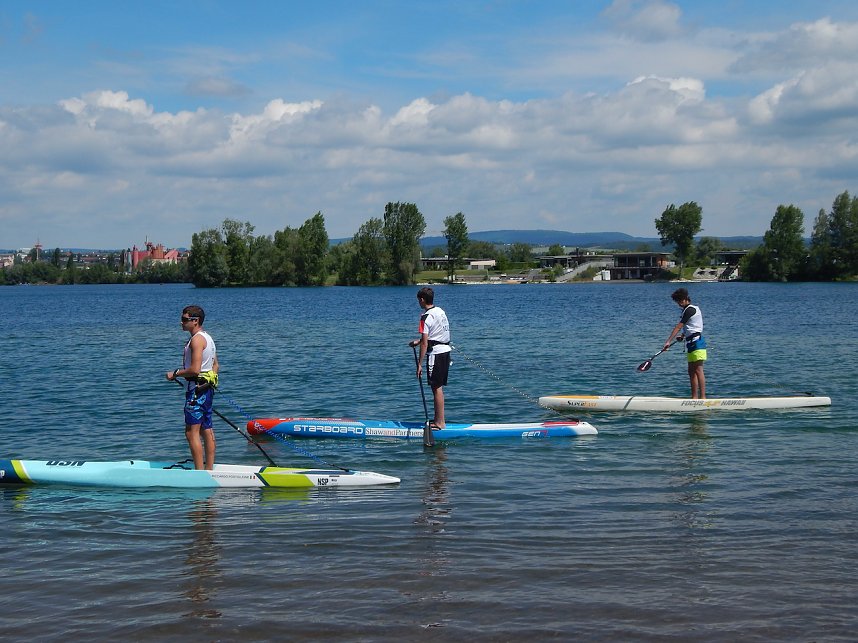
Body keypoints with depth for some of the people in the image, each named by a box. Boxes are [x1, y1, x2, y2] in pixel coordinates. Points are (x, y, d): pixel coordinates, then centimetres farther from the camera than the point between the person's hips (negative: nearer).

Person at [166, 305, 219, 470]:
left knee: (192, 432, -10)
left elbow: (194, 369, -23)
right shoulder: (207, 338, 16)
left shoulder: (197, 339, -16)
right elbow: (216, 366, 21)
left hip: (197, 389, -11)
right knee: (206, 430, 12)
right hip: (207, 388, 11)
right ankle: (209, 470, 16)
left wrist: (175, 373, -11)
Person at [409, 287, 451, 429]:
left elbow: (425, 343, -18)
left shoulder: (426, 317, -15)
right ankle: (438, 418, 23)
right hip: (446, 351, 9)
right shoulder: (440, 311, 11)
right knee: (439, 387, 16)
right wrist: (419, 341, 30)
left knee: (437, 388, -4)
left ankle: (440, 422, -1)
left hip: (435, 354, -9)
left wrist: (419, 364, -16)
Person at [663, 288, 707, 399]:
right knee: (691, 371, 11)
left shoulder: (689, 310, -12)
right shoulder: (694, 308, 18)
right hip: (692, 343, 11)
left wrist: (669, 341, -19)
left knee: (698, 370, -14)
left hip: (696, 342, -11)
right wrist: (683, 335, 23)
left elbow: (678, 327, -17)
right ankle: (694, 397, 12)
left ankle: (702, 397, -18)